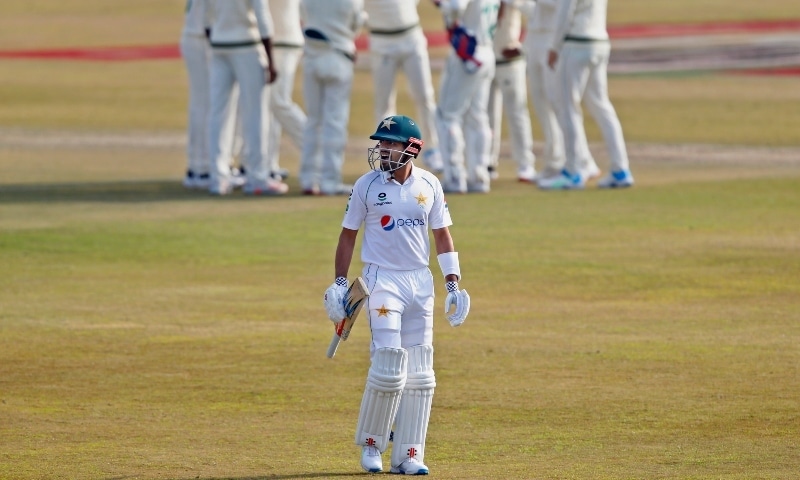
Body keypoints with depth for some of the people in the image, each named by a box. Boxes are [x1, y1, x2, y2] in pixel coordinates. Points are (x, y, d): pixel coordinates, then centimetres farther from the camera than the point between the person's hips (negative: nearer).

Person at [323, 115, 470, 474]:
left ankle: (408, 455, 8)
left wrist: (453, 284, 4)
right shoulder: (367, 185, -4)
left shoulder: (429, 185, 3)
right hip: (382, 279, -4)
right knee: (388, 363, -13)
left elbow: (442, 235, 10)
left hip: (421, 281, 4)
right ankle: (370, 444, 5)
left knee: (419, 372, 3)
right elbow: (348, 235, 2)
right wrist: (339, 283, -3)